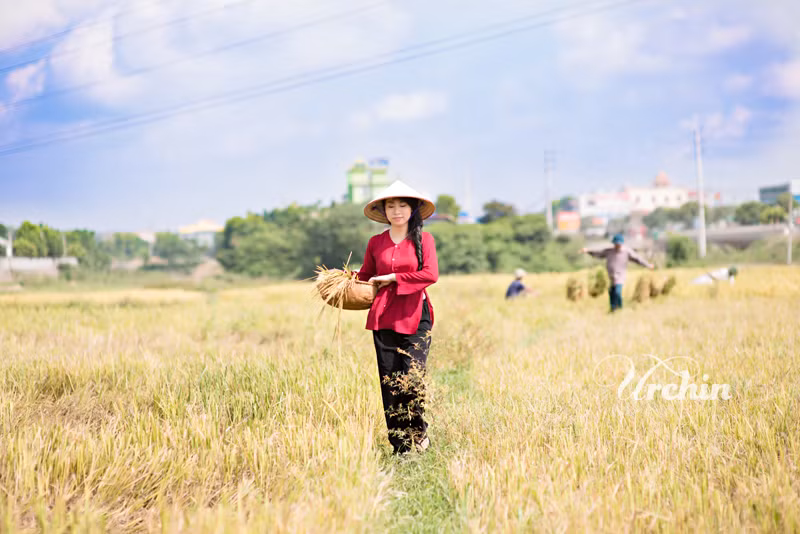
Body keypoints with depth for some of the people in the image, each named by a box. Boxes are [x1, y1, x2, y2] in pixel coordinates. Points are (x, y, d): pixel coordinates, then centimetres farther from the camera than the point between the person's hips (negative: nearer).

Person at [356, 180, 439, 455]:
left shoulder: (423, 239, 4)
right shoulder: (376, 242, 12)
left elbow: (430, 274, -9)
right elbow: (365, 276, 20)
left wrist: (393, 278, -8)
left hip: (415, 317, -3)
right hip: (383, 317, 3)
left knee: (411, 380, -11)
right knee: (389, 384, 1)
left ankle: (419, 435, 13)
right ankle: (399, 447, 10)